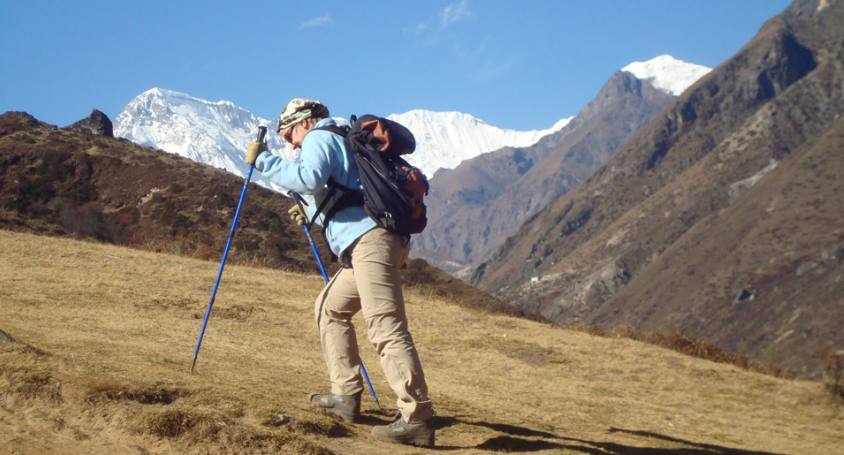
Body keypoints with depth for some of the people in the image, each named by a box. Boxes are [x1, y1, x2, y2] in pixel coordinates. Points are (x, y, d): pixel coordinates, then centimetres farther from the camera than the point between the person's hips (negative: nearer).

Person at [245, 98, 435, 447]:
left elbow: (309, 178, -16)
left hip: (369, 238, -10)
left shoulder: (319, 138, 6)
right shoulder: (344, 142, 33)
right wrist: (312, 214, 38)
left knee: (385, 327, -18)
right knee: (329, 307, 20)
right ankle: (346, 396, 16)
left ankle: (417, 418, -26)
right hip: (374, 238, 10)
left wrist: (264, 161, -5)